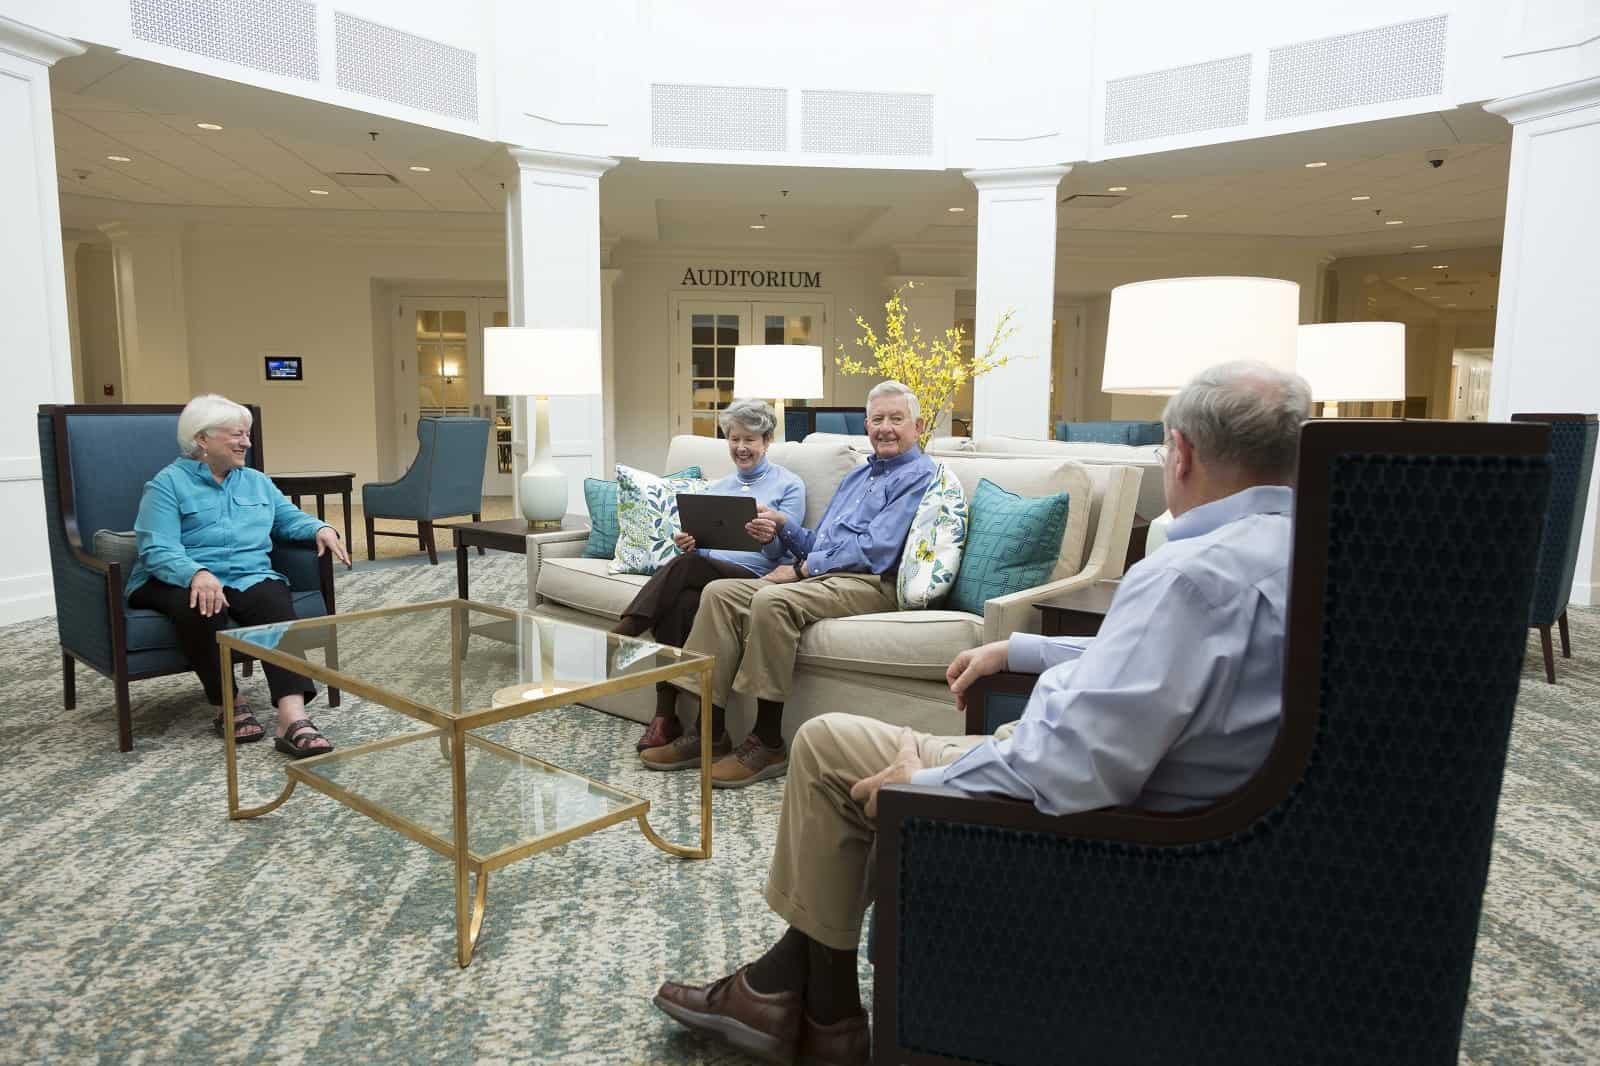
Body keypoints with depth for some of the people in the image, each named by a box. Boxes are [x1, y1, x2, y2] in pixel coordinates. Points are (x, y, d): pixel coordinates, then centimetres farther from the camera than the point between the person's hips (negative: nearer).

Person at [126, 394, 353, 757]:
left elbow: (290, 518, 23)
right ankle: (229, 705, -18)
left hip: (247, 577, 3)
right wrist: (197, 573, -34)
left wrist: (321, 529, -2)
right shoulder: (167, 484, 0)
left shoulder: (257, 481, 20)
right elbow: (158, 551, -13)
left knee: (273, 599, -32)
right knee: (200, 605, -39)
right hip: (179, 580, -3)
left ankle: (293, 719, -49)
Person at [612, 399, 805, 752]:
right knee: (679, 604, -33)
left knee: (686, 566, -34)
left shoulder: (789, 485, 10)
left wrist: (768, 537, -25)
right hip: (706, 572, 5)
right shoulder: (716, 488, 27)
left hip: (756, 576, -4)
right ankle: (665, 717, -33)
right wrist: (689, 544, -3)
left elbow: (781, 550, -1)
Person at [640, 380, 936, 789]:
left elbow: (875, 549, -15)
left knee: (772, 600, -33)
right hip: (818, 575, 9)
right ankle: (710, 731, -11)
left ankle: (768, 743, -24)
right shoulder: (858, 475, 27)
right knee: (719, 592, -9)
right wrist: (783, 528, 3)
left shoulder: (919, 475, -2)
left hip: (870, 583, -9)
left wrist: (802, 568, -11)